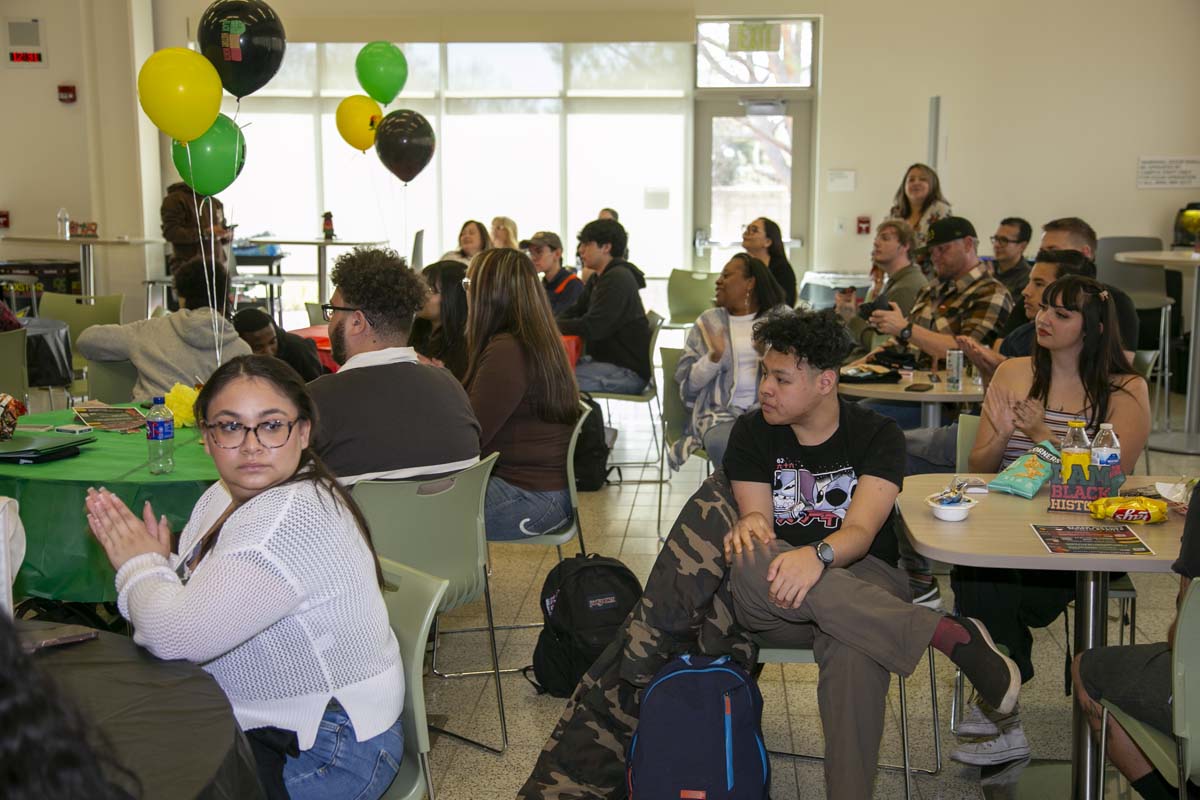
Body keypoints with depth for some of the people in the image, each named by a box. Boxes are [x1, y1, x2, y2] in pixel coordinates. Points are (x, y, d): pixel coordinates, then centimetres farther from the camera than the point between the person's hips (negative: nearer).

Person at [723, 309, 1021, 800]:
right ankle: (948, 634, -35)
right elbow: (756, 516, -7)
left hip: (860, 578, -2)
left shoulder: (877, 436, -3)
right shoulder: (751, 433, 4)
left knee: (855, 649, -41)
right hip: (772, 603, 2)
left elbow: (860, 532, -17)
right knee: (751, 559, -38)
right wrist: (750, 525, -33)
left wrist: (817, 555, -41)